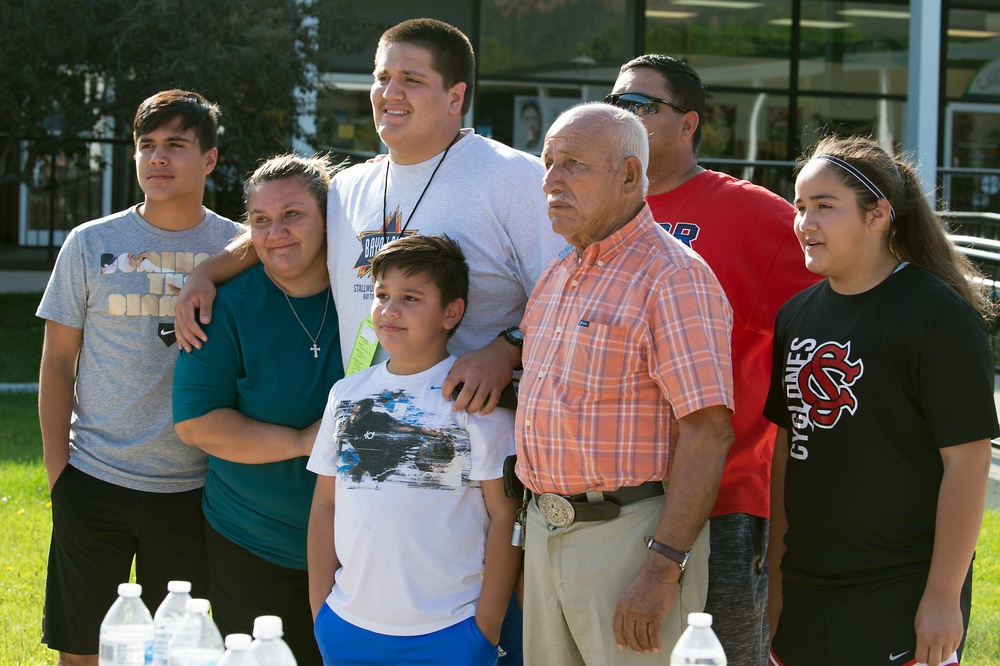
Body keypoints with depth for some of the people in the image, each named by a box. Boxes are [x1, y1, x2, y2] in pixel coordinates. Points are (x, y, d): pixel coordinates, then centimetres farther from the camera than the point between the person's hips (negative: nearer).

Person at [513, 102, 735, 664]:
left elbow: (709, 431, -19)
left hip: (631, 534, -8)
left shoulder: (674, 277, -13)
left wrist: (663, 568, -24)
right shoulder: (557, 276, 15)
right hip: (547, 532, 8)